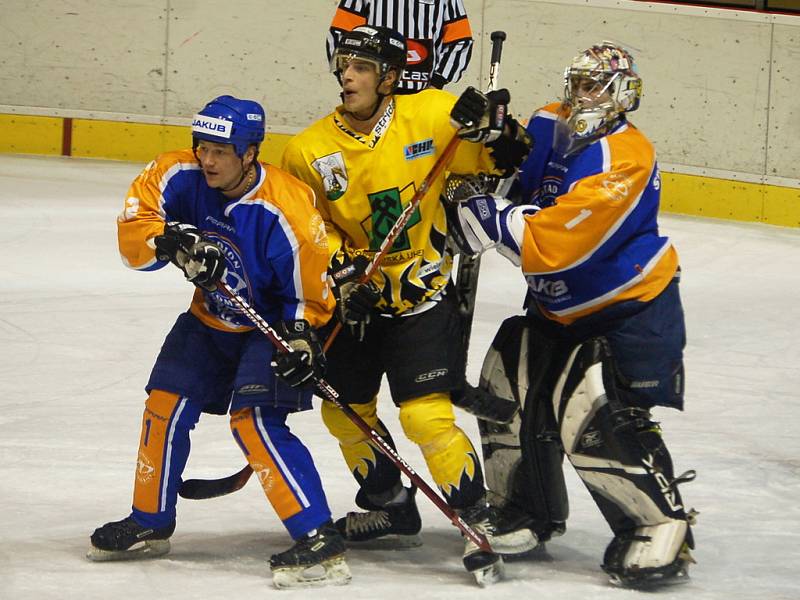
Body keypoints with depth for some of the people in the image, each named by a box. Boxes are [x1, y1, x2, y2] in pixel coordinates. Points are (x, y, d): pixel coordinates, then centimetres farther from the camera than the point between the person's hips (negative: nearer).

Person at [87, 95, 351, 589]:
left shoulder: (285, 211, -30)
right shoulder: (180, 177, -17)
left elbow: (310, 291, -20)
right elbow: (134, 226, -17)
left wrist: (302, 341, -33)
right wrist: (171, 241, -36)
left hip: (273, 325, -6)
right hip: (211, 318, 6)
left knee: (254, 420, -22)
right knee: (166, 404, 5)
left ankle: (320, 542, -25)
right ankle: (149, 524, 26)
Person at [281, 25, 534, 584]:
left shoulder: (430, 115, -12)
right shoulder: (311, 151, -6)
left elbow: (504, 158, -2)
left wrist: (493, 124, -23)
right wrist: (343, 273, -12)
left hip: (422, 294, -4)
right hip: (355, 301, 4)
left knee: (426, 415, -15)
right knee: (345, 411, 13)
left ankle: (478, 516, 0)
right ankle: (392, 508, 35)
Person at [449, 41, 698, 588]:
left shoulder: (626, 160, -26)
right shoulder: (549, 128, -1)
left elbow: (553, 243, -33)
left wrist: (484, 218, -28)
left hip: (630, 310, -9)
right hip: (561, 307, 9)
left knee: (599, 423, -19)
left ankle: (664, 527, -7)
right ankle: (530, 512, 27)